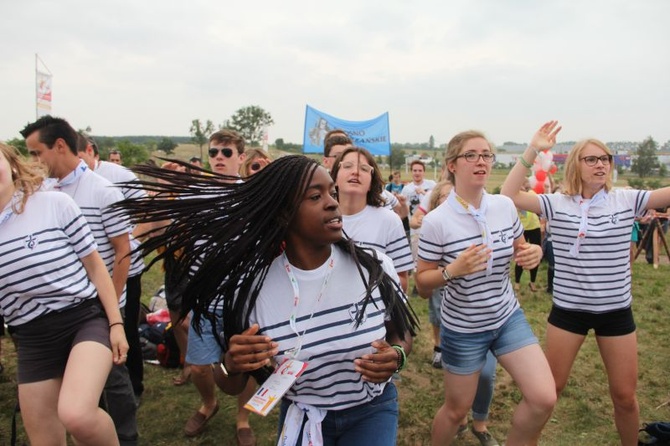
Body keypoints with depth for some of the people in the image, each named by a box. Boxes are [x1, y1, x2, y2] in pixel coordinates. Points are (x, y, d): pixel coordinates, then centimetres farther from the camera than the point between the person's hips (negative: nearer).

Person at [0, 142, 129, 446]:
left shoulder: (54, 203, -7)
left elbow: (94, 263, -2)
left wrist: (116, 323, -5)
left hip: (86, 318, -4)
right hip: (33, 340, 4)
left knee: (76, 416, -29)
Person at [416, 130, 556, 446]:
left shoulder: (505, 206, -6)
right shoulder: (436, 221, -20)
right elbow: (422, 285, -12)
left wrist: (534, 253, -12)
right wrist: (452, 270, -32)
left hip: (508, 318, 4)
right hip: (463, 329, -4)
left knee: (544, 399, -6)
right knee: (456, 410, 13)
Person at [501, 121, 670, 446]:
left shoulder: (627, 200, -4)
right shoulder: (557, 204, -7)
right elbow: (508, 196, -17)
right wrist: (532, 151, -22)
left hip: (616, 311, 1)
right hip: (568, 309, -1)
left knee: (625, 395, 12)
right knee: (551, 386, 13)